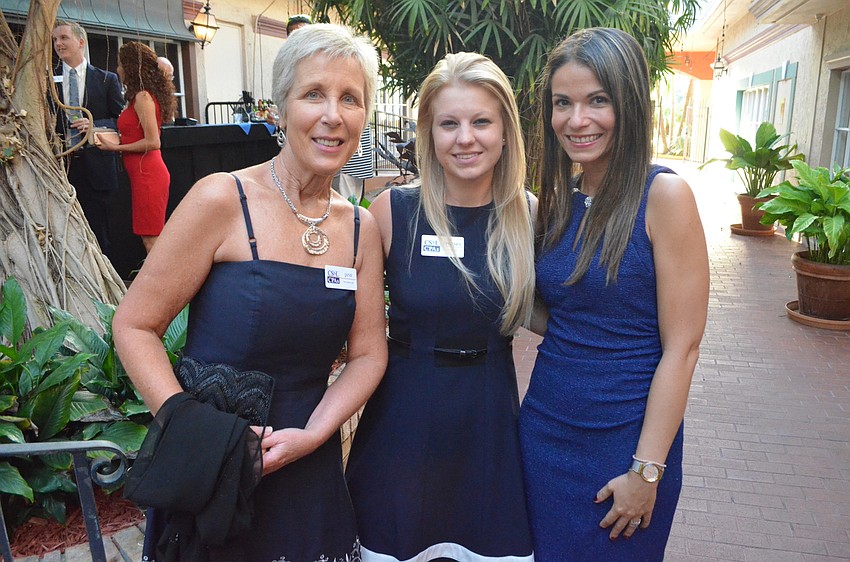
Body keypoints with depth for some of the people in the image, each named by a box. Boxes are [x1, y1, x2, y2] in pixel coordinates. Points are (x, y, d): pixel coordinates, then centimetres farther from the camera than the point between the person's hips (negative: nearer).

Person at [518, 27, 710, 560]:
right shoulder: (558, 201, 4)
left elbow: (681, 347, -15)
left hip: (624, 437, -5)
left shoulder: (663, 195, -14)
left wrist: (647, 471, -15)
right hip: (544, 429, 5)